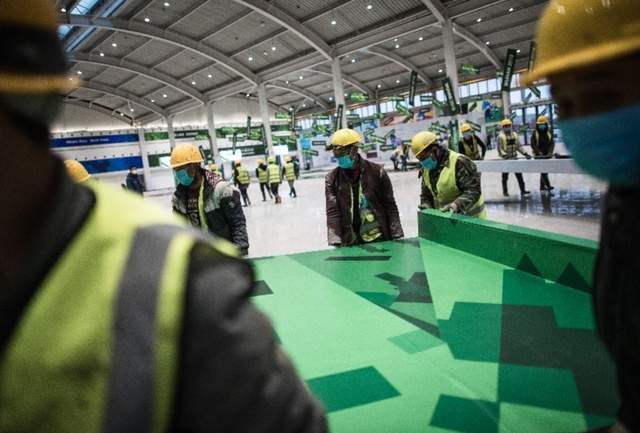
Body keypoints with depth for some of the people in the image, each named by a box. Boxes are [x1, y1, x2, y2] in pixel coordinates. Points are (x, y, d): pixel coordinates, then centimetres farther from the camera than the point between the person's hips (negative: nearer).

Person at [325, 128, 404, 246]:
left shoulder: (376, 172, -4)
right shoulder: (332, 178, 0)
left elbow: (390, 206, -1)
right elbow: (332, 212, -7)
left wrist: (397, 236, -6)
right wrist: (335, 242, -18)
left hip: (380, 240, -1)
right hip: (350, 243, 1)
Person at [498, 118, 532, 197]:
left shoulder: (514, 135, 11)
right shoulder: (501, 136, -5)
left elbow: (518, 146, 12)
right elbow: (499, 149, -9)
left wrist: (525, 154, -1)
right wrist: (505, 155, -25)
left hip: (514, 158, 4)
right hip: (506, 160, -4)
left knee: (519, 175, -2)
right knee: (505, 176, 6)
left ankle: (522, 190, -1)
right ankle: (505, 191, 19)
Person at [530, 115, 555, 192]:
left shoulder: (549, 133, 9)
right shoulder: (535, 133, -1)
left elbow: (552, 143, 3)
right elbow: (533, 145, -7)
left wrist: (550, 152, -13)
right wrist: (539, 152, -18)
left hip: (547, 156, 5)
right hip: (539, 156, -5)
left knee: (545, 171, 9)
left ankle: (542, 186, 17)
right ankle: (548, 186, -22)